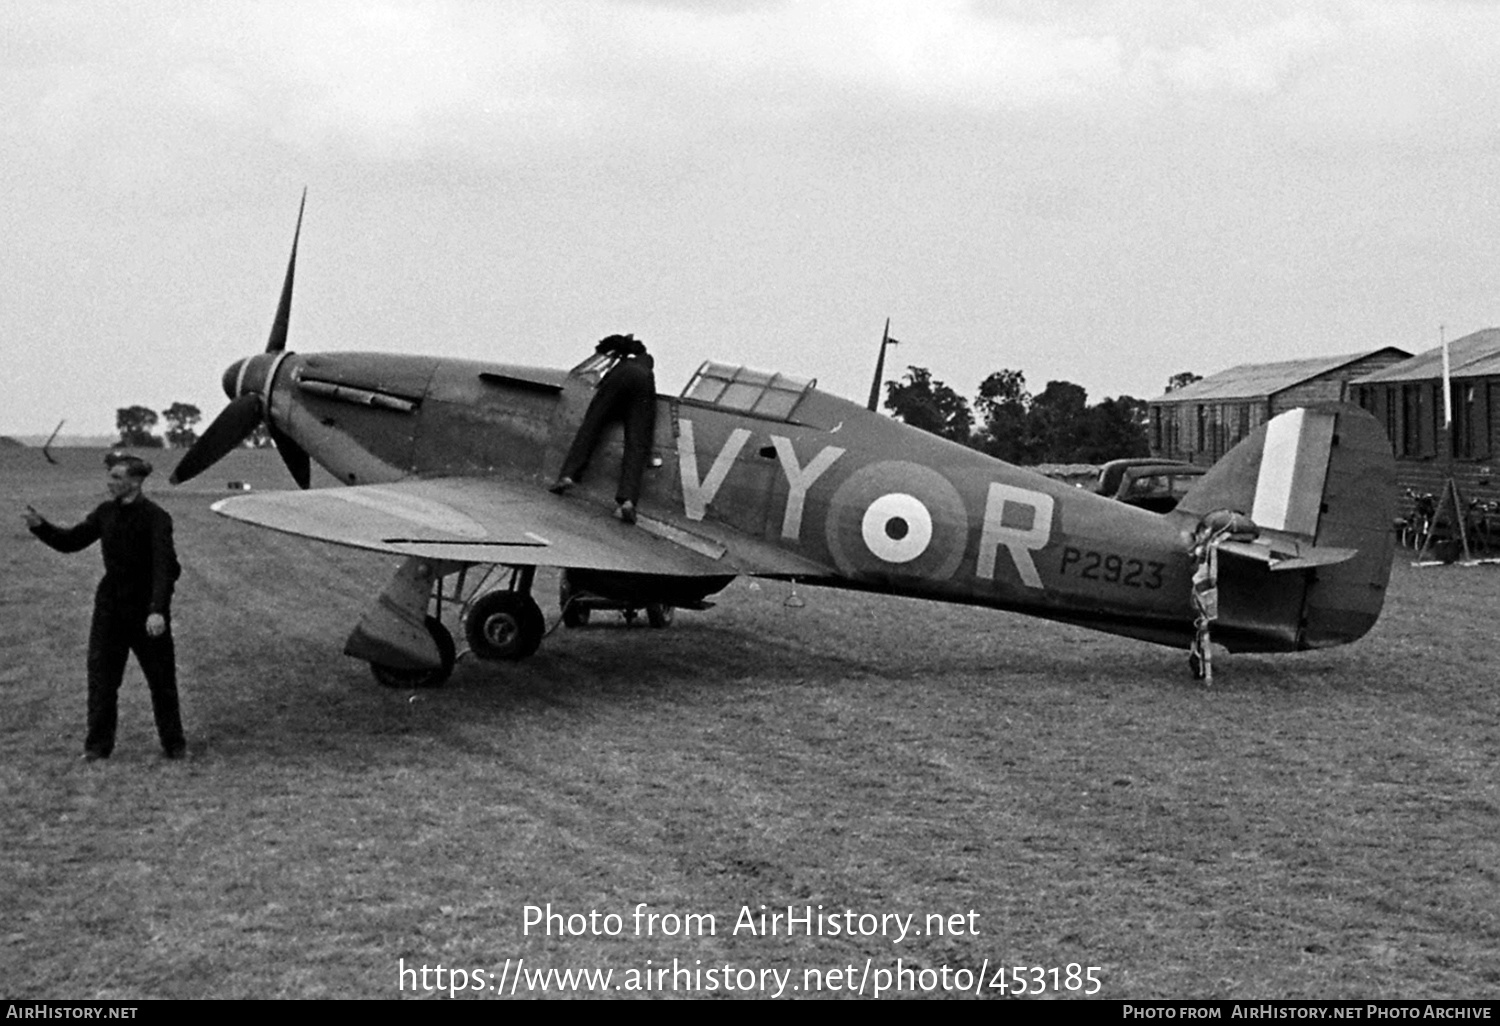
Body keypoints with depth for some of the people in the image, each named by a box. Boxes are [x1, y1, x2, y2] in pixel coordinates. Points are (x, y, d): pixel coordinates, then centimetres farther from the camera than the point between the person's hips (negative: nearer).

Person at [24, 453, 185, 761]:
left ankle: (173, 744, 17)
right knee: (101, 675, 1)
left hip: (146, 609, -5)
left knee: (161, 678, 4)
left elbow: (164, 566, -24)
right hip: (110, 606, 5)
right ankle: (98, 745, 9)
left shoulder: (155, 517, -15)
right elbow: (71, 541, 12)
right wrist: (40, 526, -6)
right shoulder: (106, 512, 4)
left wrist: (157, 610, -35)